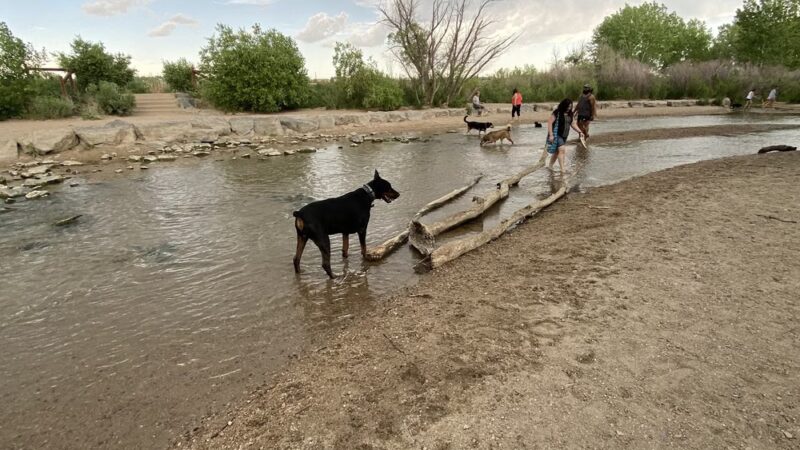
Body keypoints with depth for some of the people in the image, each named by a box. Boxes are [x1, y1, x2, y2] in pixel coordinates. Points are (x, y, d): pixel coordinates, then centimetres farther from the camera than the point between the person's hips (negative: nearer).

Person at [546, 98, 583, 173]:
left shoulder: (569, 114, 9)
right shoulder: (557, 113, -13)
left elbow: (572, 124, 18)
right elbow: (550, 122, -16)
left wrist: (580, 132, 10)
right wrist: (550, 134, -22)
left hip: (564, 136, 8)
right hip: (556, 135, -8)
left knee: (557, 151, 13)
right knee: (562, 150, -15)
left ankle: (550, 165, 28)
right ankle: (563, 169, -15)